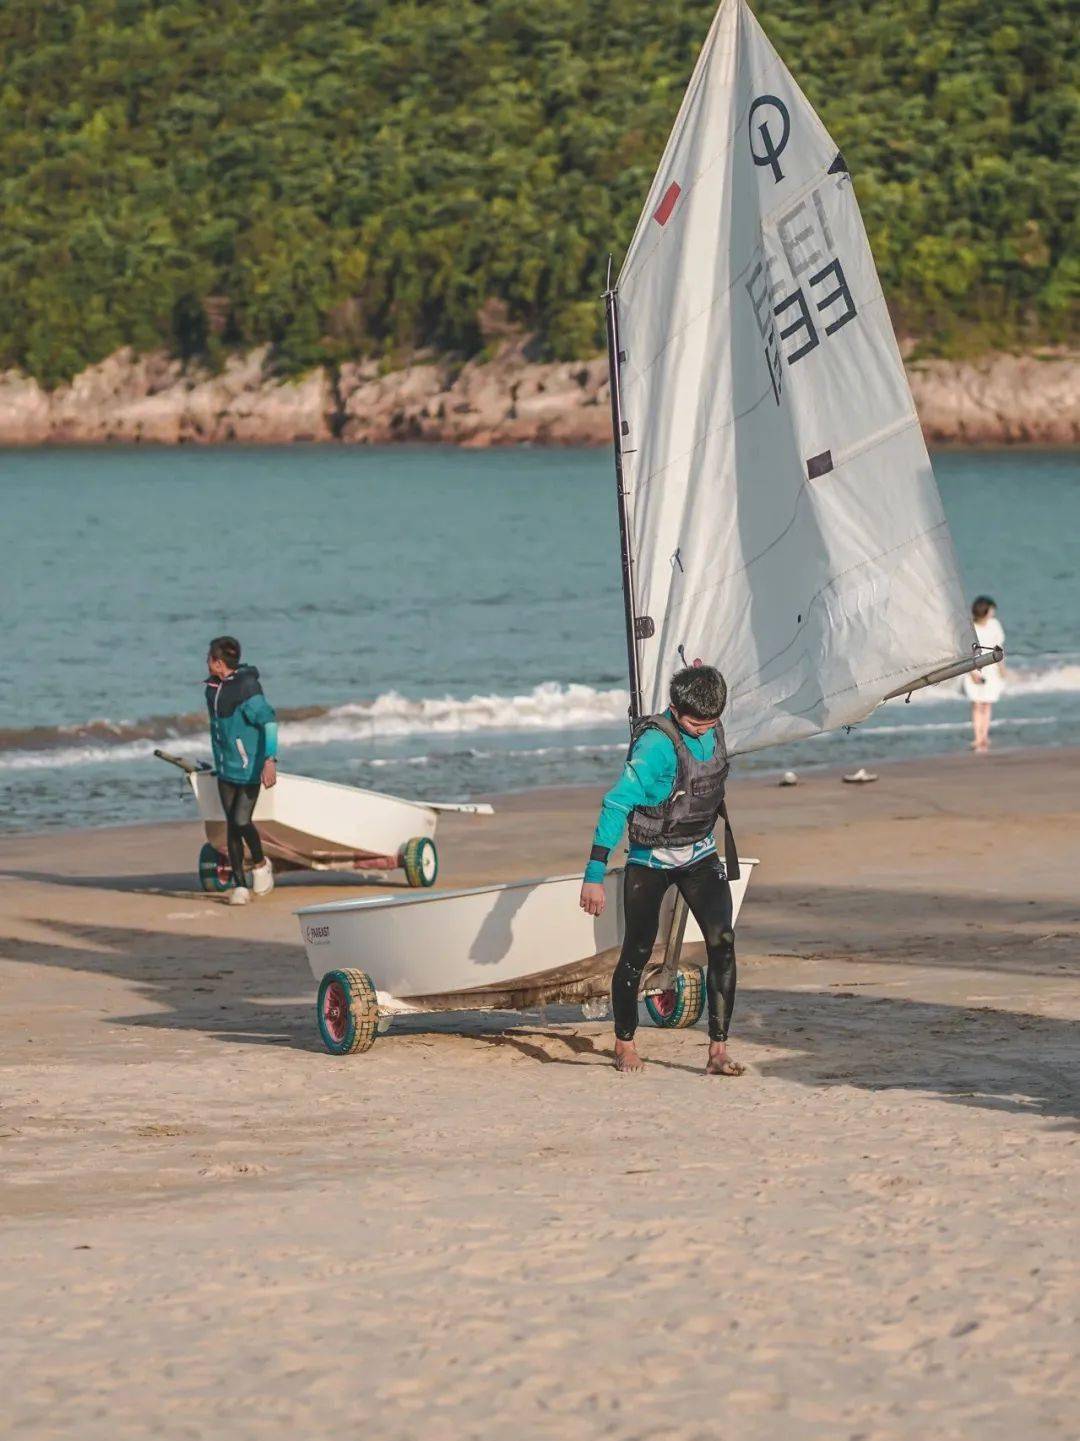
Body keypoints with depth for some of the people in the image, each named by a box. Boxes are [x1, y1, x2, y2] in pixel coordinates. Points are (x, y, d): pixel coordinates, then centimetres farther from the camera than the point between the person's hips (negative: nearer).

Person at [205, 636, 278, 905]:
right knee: (232, 826, 5)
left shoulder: (246, 687, -19)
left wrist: (270, 760, -33)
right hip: (226, 769, 8)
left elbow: (268, 720, -25)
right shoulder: (213, 688, 7)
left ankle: (260, 864, 14)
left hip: (249, 768, -8)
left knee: (241, 821, -13)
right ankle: (239, 885, 9)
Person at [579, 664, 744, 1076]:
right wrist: (594, 875, -29)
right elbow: (616, 805, -27)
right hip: (650, 860, -5)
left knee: (722, 942, -13)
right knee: (637, 952, 4)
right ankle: (624, 1044, 26)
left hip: (699, 856, 5)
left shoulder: (712, 729, -7)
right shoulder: (656, 744, -25)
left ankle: (718, 1051, -14)